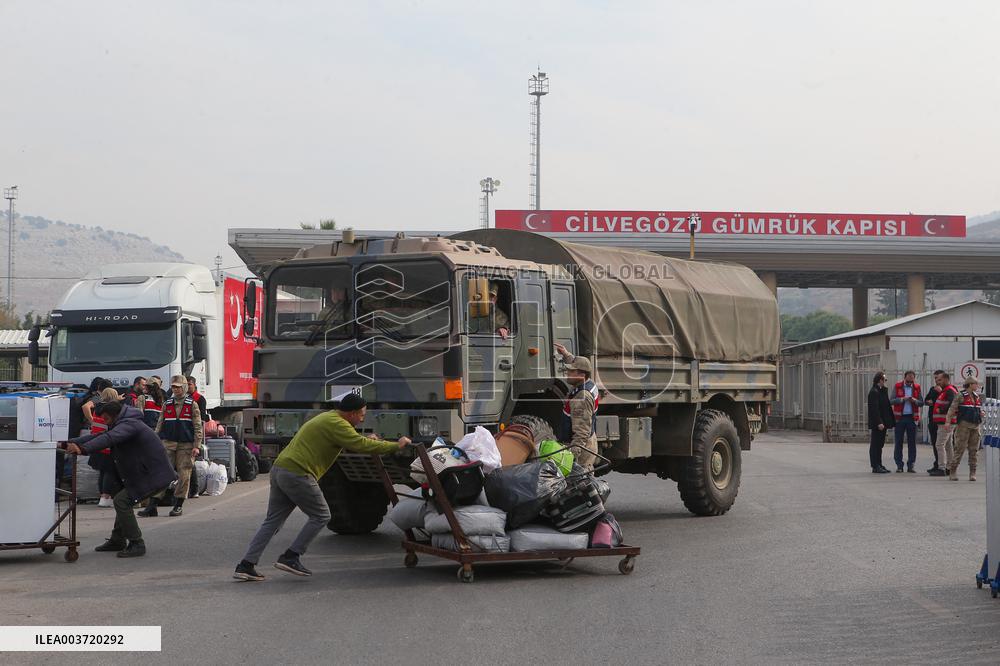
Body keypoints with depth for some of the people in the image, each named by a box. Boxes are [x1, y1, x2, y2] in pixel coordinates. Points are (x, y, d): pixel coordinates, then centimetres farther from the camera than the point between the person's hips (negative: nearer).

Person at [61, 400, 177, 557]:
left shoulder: (129, 424, -16)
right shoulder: (122, 426, 17)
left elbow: (109, 438, -34)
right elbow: (96, 437, 15)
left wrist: (83, 449, -46)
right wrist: (66, 444, 6)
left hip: (155, 476, -11)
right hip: (144, 474, 11)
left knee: (121, 501, -15)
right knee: (123, 500, 20)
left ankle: (136, 544, -11)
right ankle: (117, 541, 32)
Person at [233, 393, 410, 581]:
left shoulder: (326, 418, 23)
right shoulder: (337, 424, -9)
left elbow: (351, 442, 37)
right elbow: (361, 445, -15)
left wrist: (368, 440, 26)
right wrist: (396, 445, -7)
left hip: (279, 470, 10)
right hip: (297, 474, -10)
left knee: (272, 521, 11)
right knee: (321, 516, 4)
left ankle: (245, 566, 5)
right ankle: (290, 557, 1)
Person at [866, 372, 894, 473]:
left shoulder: (883, 391, 17)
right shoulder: (874, 392, -13)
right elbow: (874, 409, -19)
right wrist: (879, 423, -24)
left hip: (883, 422, 10)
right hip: (877, 423, -10)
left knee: (879, 444, 14)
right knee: (875, 445, -5)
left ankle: (878, 465, 20)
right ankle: (875, 467, -3)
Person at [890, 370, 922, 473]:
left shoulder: (917, 387, 7)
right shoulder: (897, 386, 2)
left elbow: (921, 402, 6)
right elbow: (892, 401, -5)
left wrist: (915, 400, -14)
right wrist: (903, 399, -18)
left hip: (912, 418, 1)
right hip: (900, 417, -1)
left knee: (912, 442, 2)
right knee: (898, 442, 0)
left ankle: (911, 465, 7)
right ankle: (899, 465, 5)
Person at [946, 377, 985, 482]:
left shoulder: (978, 397, 15)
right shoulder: (960, 395, -3)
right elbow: (952, 409, -8)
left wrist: (982, 414, 4)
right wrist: (948, 421, -19)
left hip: (976, 426, 6)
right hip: (964, 425, -6)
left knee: (974, 450, 4)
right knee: (959, 449, -7)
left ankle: (972, 473, 8)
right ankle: (952, 472, -1)